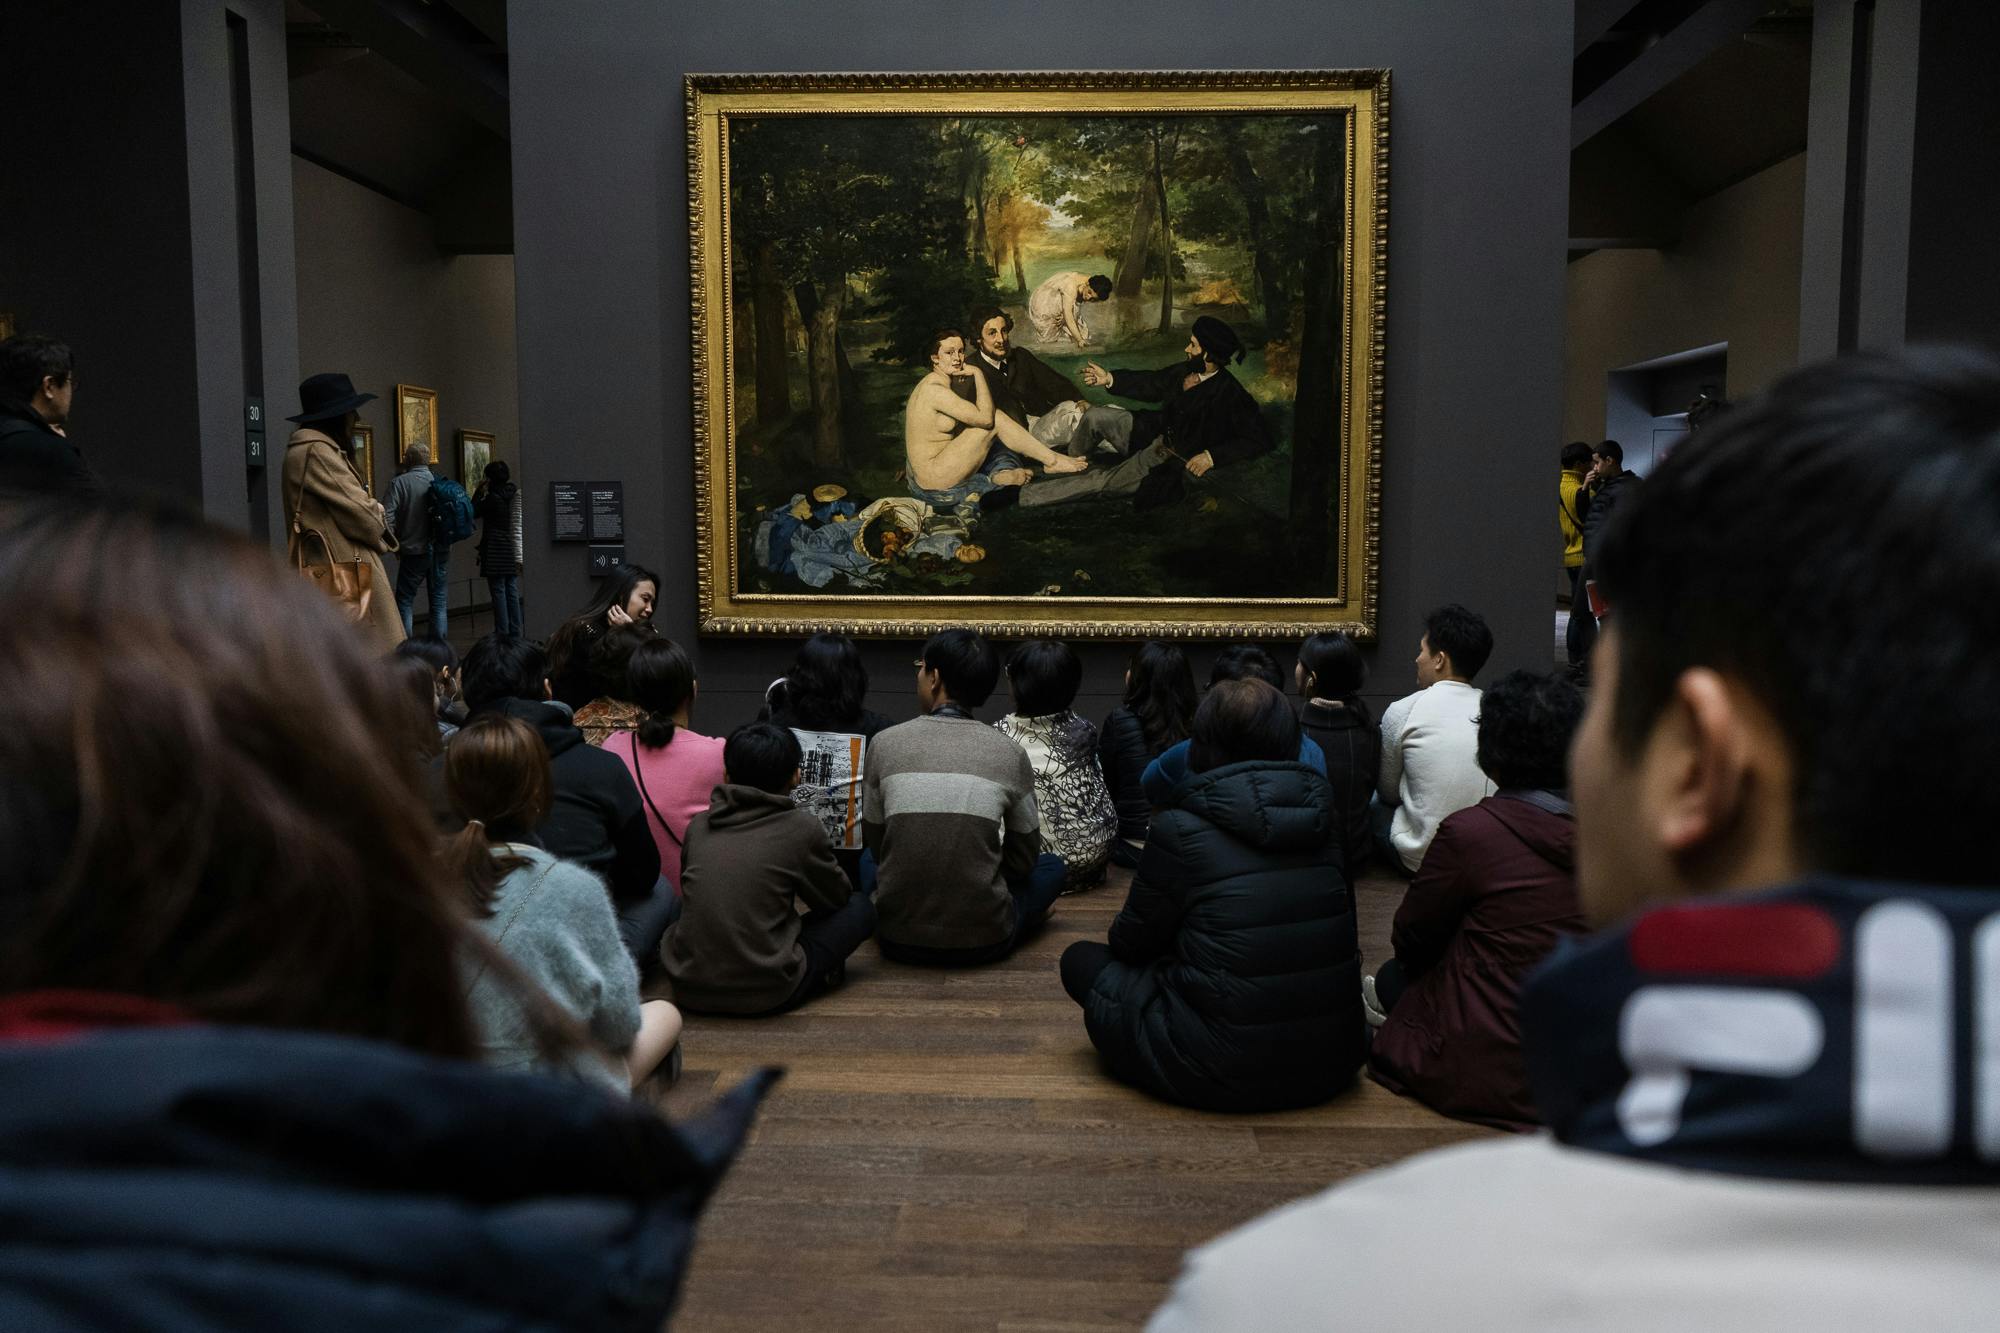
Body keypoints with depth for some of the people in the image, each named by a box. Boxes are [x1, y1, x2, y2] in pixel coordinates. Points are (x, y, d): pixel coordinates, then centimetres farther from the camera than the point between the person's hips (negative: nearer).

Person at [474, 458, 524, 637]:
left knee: (498, 591, -2)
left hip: (495, 551, -6)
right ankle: (516, 630, 12)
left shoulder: (492, 497, -13)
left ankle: (502, 631, -1)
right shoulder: (516, 494, 6)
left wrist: (479, 489, 1)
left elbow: (474, 512, -1)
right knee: (512, 591, 10)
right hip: (512, 550, 6)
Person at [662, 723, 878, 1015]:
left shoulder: (699, 825, 7)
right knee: (860, 908, 12)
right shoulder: (801, 826, -5)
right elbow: (836, 898, 11)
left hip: (688, 989, 5)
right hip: (765, 994, -5)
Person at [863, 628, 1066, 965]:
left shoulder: (885, 744, -5)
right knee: (1052, 866, 27)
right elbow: (1025, 858, 5)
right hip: (984, 941, -1)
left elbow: (874, 842, 9)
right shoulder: (1010, 754, -6)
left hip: (899, 940, 2)